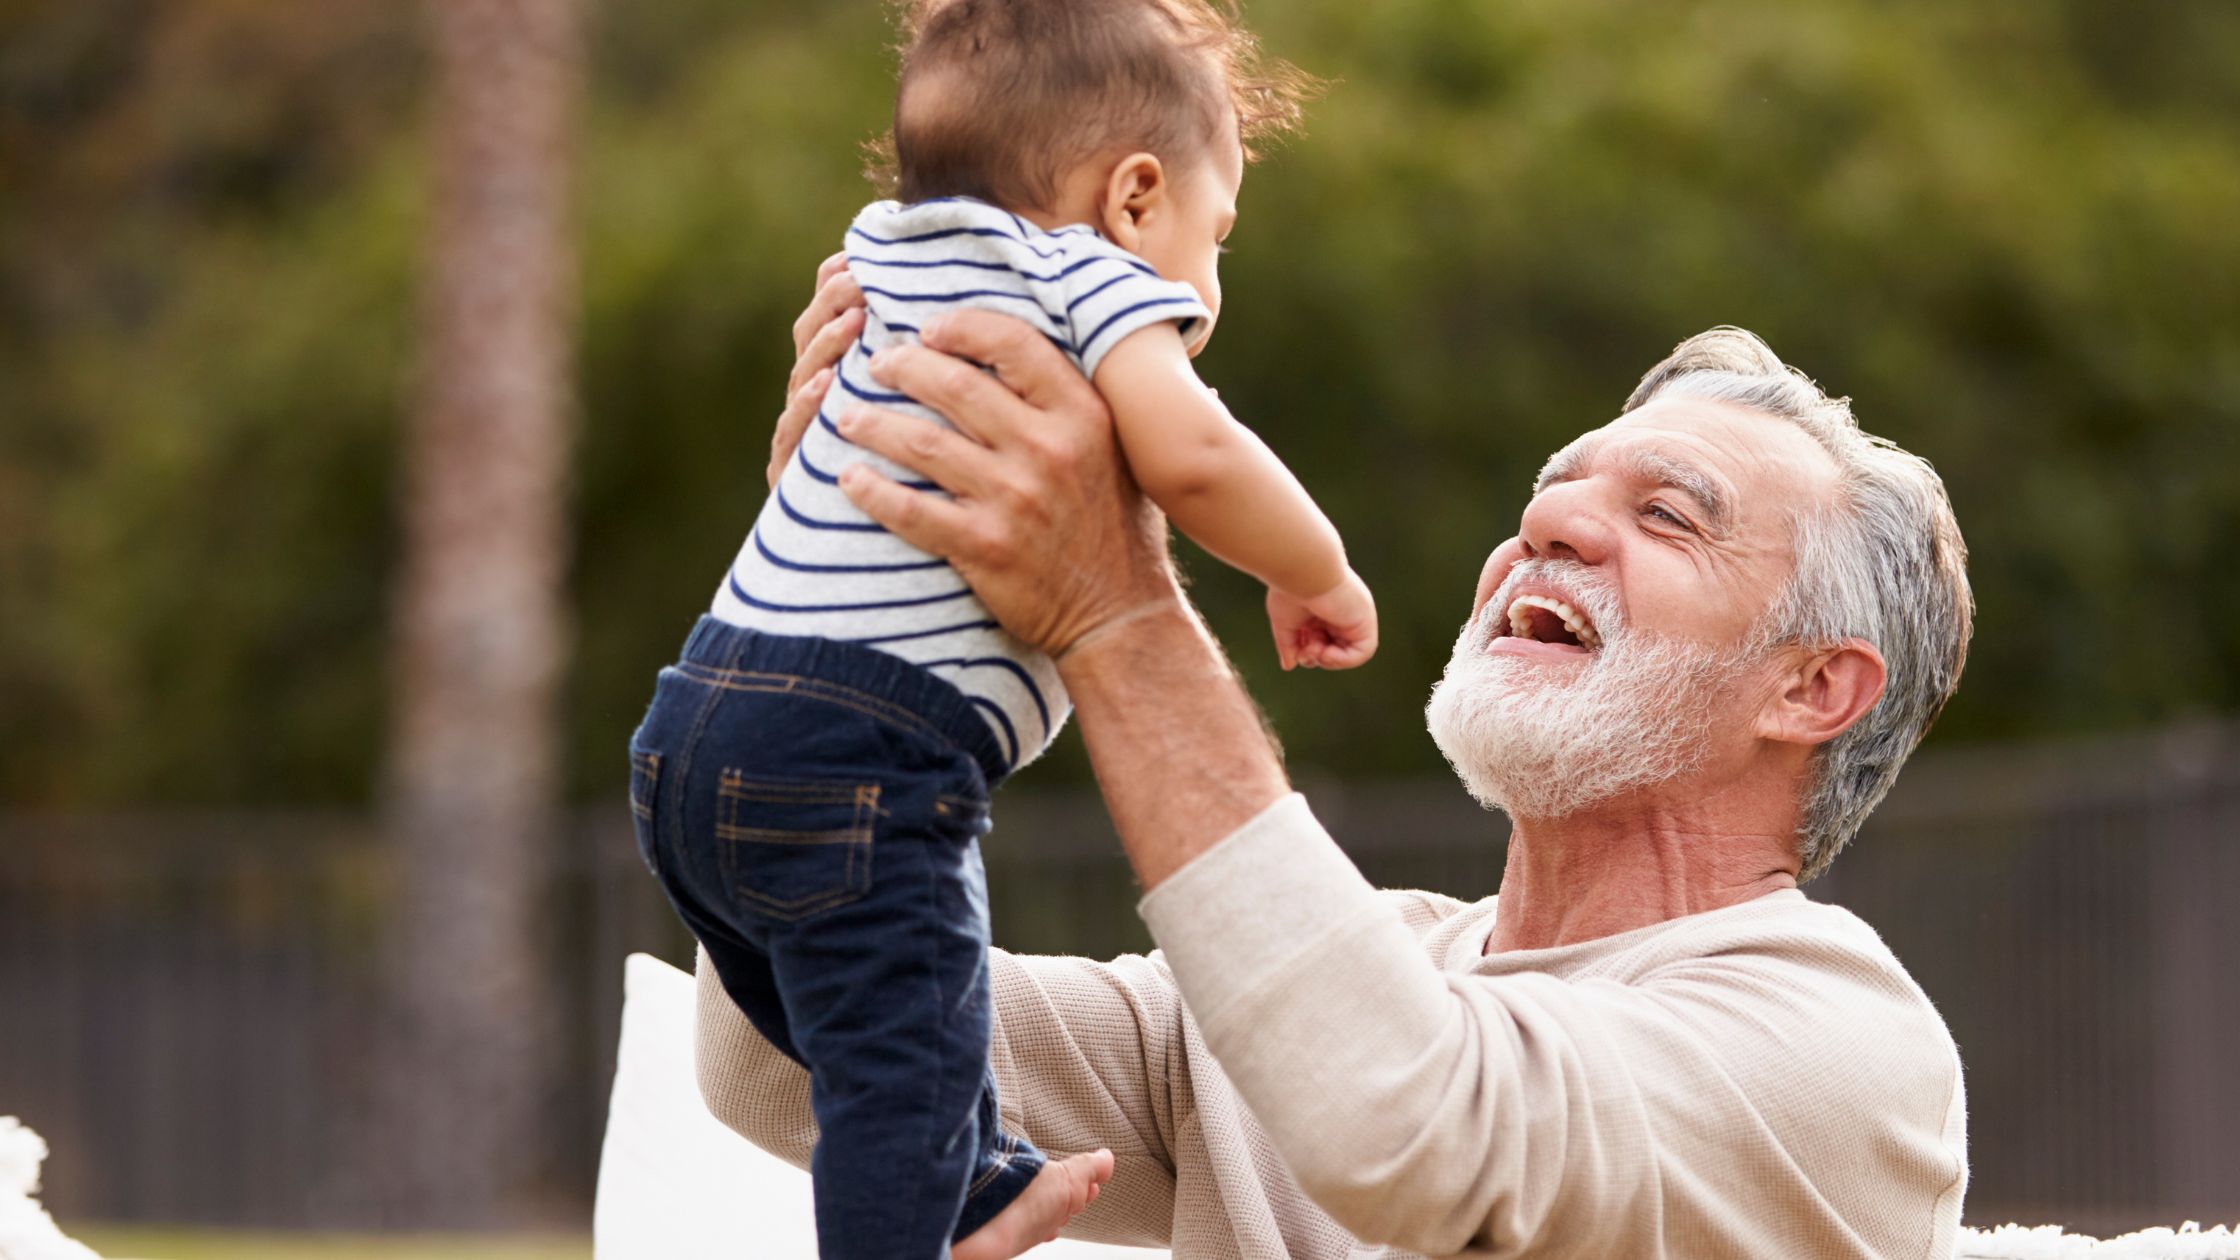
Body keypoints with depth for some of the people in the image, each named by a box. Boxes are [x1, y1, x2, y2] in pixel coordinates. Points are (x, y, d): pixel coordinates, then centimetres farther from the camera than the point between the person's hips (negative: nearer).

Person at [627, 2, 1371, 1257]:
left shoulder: (887, 258, 20)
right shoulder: (1093, 280, -5)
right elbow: (1186, 452, -23)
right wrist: (1319, 574, -8)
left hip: (695, 729, 10)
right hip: (859, 751, -9)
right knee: (905, 1061, -7)